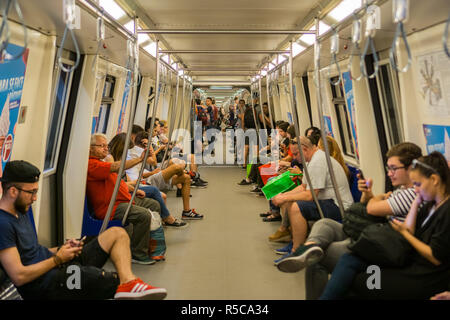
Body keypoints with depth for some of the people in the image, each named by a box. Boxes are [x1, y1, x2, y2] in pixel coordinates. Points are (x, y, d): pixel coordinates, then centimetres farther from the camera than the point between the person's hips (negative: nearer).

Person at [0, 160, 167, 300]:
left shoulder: (19, 212, 15)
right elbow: (19, 276, -23)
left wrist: (61, 249, 3)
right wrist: (58, 258, -11)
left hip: (57, 267, 10)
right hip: (48, 285, -10)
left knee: (117, 233, 3)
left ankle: (129, 284, -20)